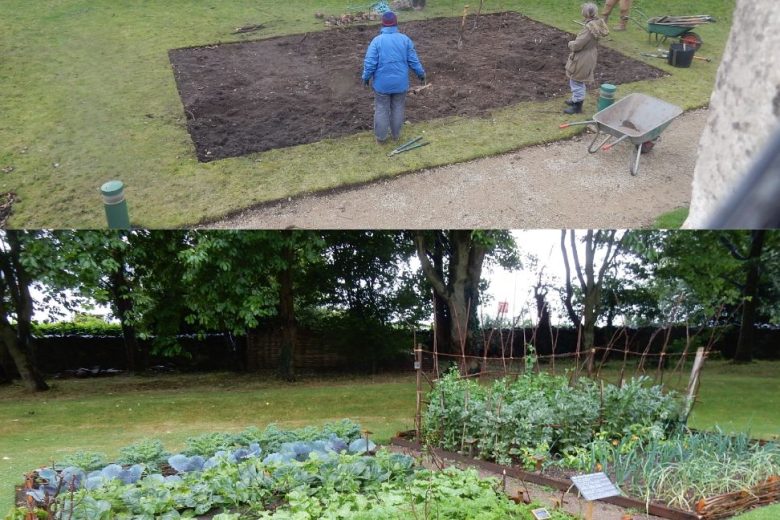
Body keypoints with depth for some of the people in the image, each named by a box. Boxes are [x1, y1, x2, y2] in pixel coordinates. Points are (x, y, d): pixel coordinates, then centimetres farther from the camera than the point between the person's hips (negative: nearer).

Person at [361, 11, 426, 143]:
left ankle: (380, 137, 17)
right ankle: (396, 134, 28)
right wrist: (421, 74, 13)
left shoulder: (377, 40, -11)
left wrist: (366, 77, 3)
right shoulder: (405, 39, -5)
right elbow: (413, 60, -1)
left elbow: (370, 62, -12)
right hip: (400, 82, 2)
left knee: (381, 109, 9)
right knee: (398, 108, 16)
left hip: (382, 83, -2)